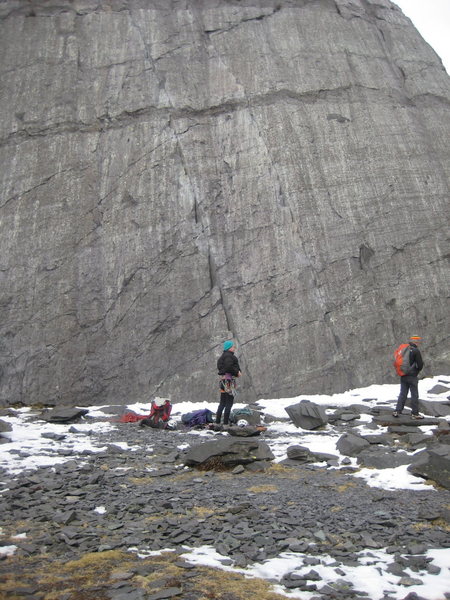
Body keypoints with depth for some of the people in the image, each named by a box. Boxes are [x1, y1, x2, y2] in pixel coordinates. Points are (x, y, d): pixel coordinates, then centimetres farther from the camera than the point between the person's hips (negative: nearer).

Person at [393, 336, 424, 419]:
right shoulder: (416, 351, -13)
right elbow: (420, 364, -13)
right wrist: (418, 369, 8)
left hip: (403, 376, 6)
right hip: (412, 376, -6)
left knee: (402, 394, 11)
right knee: (414, 395, 4)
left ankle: (397, 411, 8)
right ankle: (415, 413, 9)